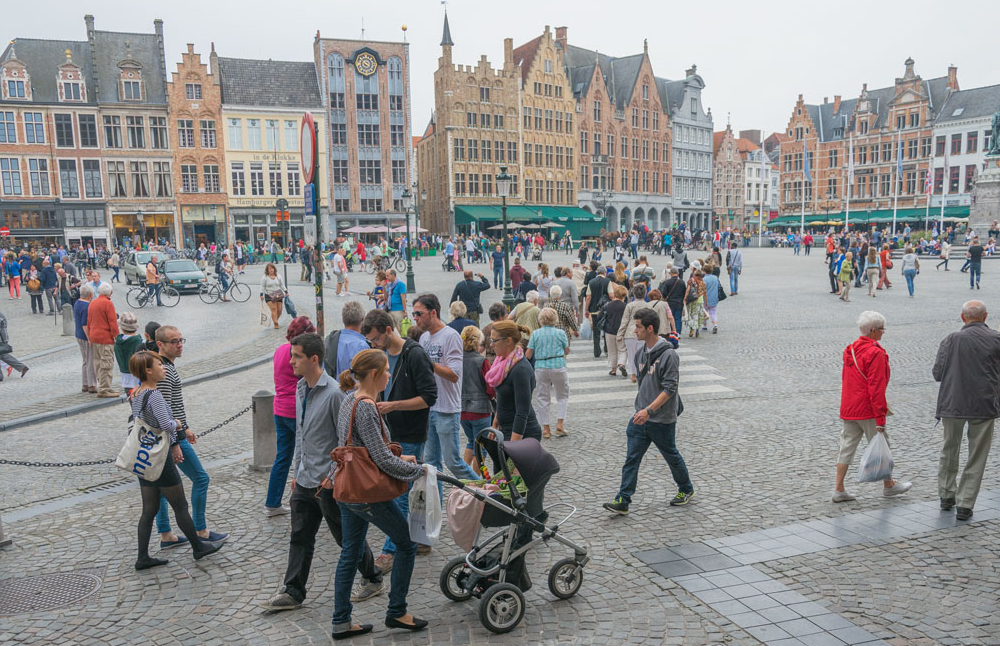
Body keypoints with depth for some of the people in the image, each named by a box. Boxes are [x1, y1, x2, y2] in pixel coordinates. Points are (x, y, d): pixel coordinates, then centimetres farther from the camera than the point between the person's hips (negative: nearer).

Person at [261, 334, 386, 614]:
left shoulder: (334, 393, -20)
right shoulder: (300, 388, 7)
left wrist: (333, 475, -17)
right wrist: (297, 471, 17)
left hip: (329, 481, -8)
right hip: (305, 480, 8)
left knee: (347, 537, 7)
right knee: (300, 537, 13)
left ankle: (373, 579, 26)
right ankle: (293, 592, 24)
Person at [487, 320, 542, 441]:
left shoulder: (521, 369, -20)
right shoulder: (504, 362, 9)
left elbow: (522, 413, -22)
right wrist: (495, 427, 23)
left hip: (524, 434, -9)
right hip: (506, 430, 9)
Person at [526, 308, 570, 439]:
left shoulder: (535, 333, 0)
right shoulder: (560, 333, -2)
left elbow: (528, 354, 0)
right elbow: (567, 351, 7)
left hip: (540, 368, 1)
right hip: (558, 366, -1)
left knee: (542, 397, 10)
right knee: (562, 395, 14)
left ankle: (545, 428, 12)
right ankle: (560, 424, 5)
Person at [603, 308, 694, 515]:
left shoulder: (668, 354, -18)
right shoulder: (642, 352, 6)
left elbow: (669, 389, -22)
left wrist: (649, 410, -29)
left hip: (662, 419, -7)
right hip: (642, 415, 7)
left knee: (671, 456, 13)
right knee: (632, 458, 1)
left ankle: (686, 490, 37)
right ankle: (622, 501, 3)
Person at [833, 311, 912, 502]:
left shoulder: (850, 349, 9)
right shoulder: (875, 353, -17)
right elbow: (876, 387, -19)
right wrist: (880, 417, -16)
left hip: (848, 408, 8)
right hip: (867, 409, -7)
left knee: (847, 445, 9)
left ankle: (839, 490, 8)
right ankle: (888, 485, 28)